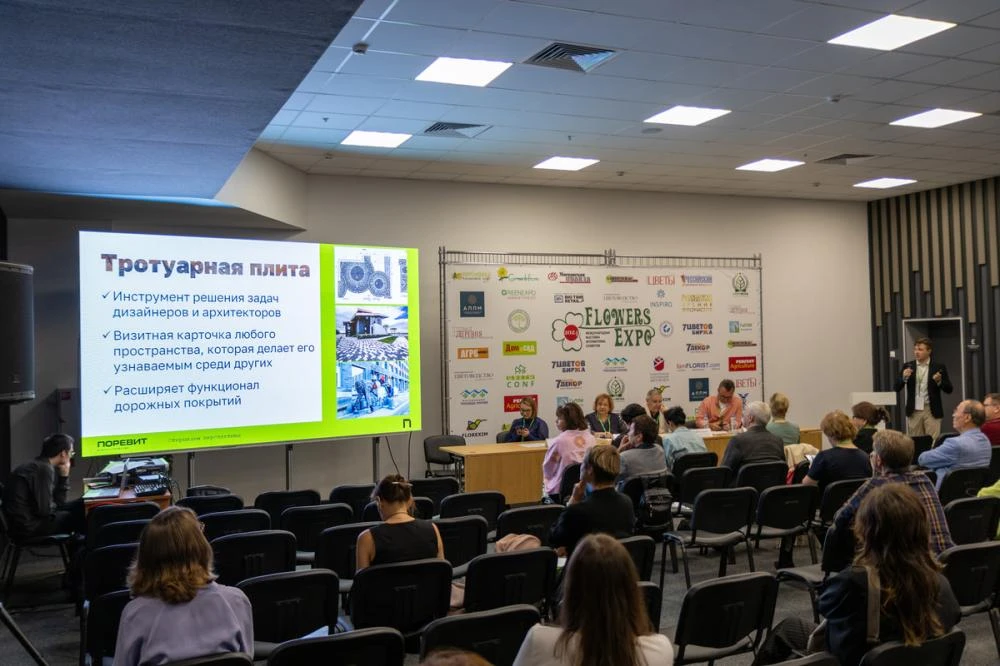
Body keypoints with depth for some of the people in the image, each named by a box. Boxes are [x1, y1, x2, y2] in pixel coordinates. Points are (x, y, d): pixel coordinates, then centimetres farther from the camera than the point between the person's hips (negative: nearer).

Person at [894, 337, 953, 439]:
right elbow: (896, 388, 3)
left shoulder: (938, 367, 1)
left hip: (931, 410, -2)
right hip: (913, 411, 2)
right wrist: (904, 377, -15)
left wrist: (939, 381, -18)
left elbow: (948, 389, 1)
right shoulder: (908, 366, 6)